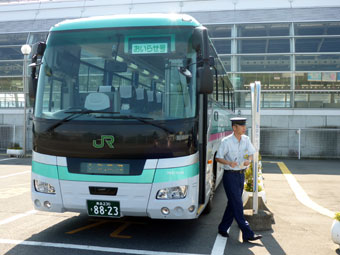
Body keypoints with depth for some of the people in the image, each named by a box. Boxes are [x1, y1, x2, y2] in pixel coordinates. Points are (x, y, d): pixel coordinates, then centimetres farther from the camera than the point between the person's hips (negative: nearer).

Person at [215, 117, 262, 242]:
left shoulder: (246, 139, 4)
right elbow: (218, 157, -8)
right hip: (230, 176, -6)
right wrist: (229, 163, -26)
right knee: (237, 205, -6)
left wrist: (249, 160, -12)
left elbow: (251, 153, 11)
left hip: (241, 175, 7)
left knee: (233, 204, 13)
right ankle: (247, 234, -3)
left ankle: (223, 228, 28)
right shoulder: (226, 141, -13)